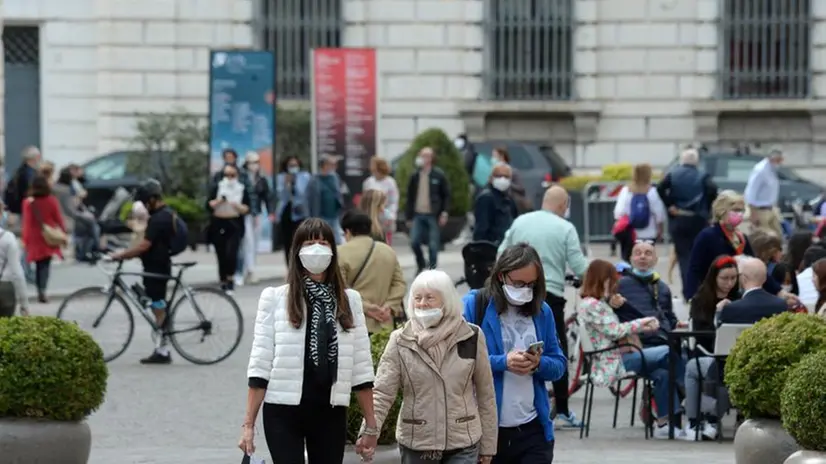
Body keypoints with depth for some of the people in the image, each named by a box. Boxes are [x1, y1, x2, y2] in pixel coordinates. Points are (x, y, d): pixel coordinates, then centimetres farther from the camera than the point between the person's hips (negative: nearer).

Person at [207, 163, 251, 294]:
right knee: (221, 256, 2)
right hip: (218, 224, 1)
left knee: (231, 254, -17)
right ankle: (223, 283, 12)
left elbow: (247, 209, 3)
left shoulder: (243, 189, 5)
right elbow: (209, 205, 2)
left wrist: (238, 206, -16)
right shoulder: (218, 187, 7)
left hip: (235, 225, -1)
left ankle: (230, 278, 0)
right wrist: (218, 201, -17)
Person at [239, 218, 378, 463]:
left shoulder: (349, 300, 7)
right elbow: (260, 365, -3)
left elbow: (361, 368, 8)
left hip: (331, 414, 3)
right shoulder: (275, 298, 0)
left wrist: (371, 425, 6)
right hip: (284, 413, -3)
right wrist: (248, 424, -7)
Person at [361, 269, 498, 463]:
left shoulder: (471, 337, -1)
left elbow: (485, 394, 5)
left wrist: (488, 445, 6)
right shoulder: (401, 341, -3)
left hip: (463, 444, 0)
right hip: (416, 445, 1)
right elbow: (382, 393, -8)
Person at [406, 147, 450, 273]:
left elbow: (446, 195, 1)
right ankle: (421, 265, 18)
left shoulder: (438, 175, -1)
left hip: (433, 215, -3)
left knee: (433, 246, -1)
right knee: (414, 242, -6)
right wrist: (409, 217, 9)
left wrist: (444, 213, -9)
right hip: (418, 215, 3)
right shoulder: (415, 176, 8)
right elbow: (410, 197, 12)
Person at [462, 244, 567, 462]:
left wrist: (539, 364, -12)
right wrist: (502, 363, -23)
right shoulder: (473, 305, -5)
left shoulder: (541, 311, 8)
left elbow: (559, 365, 10)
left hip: (533, 429, 2)